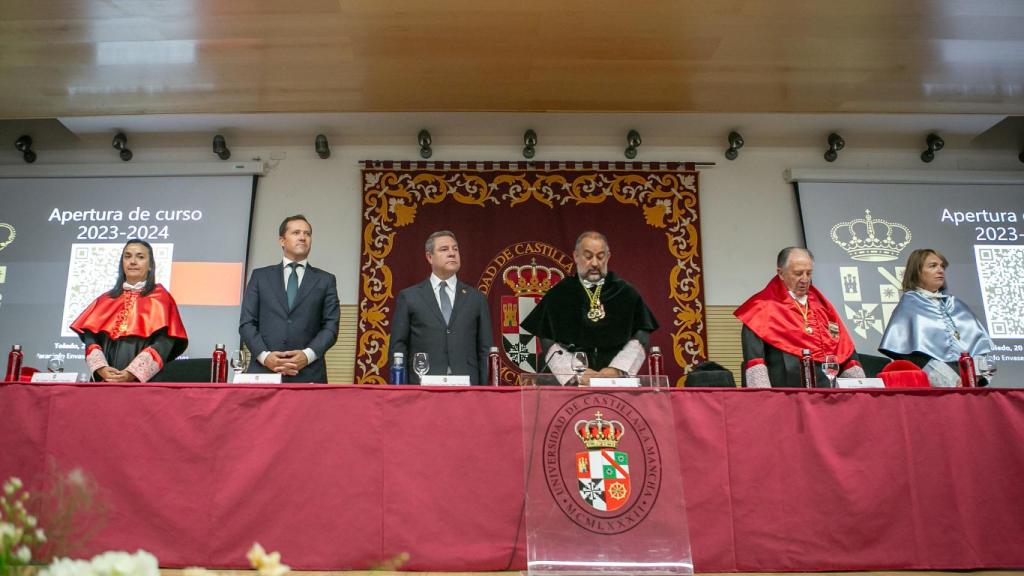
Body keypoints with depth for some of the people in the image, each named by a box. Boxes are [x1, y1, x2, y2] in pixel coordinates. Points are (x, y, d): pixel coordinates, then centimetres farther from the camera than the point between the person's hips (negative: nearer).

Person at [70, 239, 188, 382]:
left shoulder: (160, 298, 5)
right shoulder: (106, 300, 17)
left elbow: (164, 343, -7)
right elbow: (90, 337, 6)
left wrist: (131, 374, -18)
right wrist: (101, 368, -12)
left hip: (144, 380, -3)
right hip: (105, 380, 3)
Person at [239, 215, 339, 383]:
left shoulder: (325, 280, 11)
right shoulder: (260, 276, 13)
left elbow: (331, 326, 4)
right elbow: (247, 323, 7)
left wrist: (308, 355, -11)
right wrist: (264, 355, -8)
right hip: (264, 370, 1)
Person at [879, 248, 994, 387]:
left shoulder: (956, 305, 19)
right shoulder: (909, 306, 4)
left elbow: (977, 342, 12)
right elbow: (915, 356, -6)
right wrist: (952, 382, -15)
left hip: (970, 379, 4)